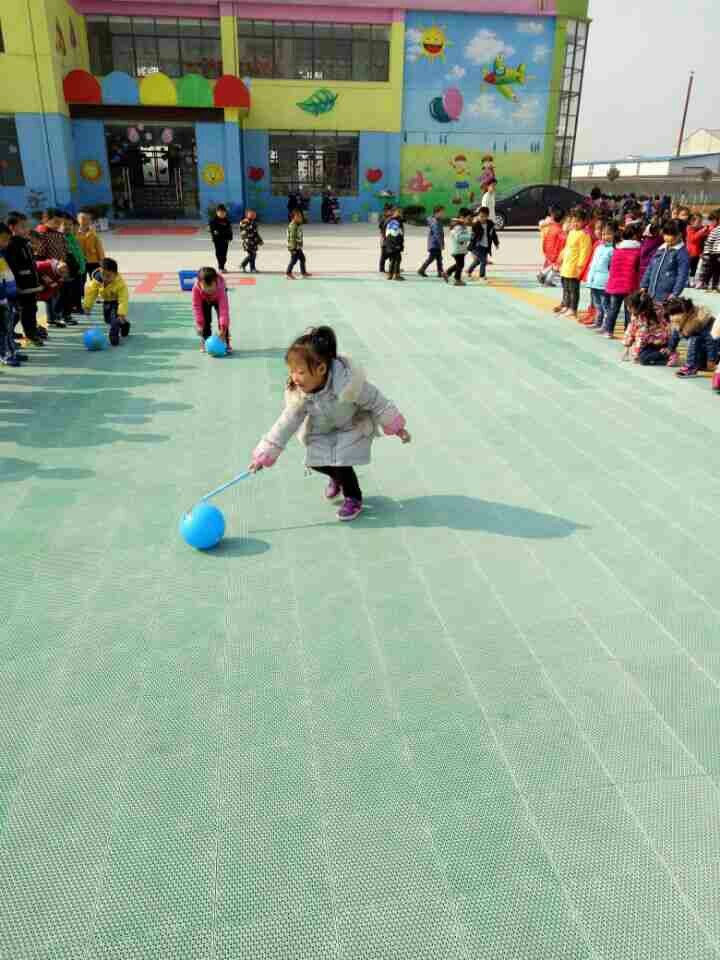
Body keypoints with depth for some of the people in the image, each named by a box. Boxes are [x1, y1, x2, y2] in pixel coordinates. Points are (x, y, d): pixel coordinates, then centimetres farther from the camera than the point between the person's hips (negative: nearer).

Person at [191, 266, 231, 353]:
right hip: (204, 301, 2)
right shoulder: (196, 288, -38)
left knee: (223, 320, -14)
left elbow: (224, 308, -45)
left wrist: (223, 327, -50)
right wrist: (199, 324, -32)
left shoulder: (220, 287, -44)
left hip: (217, 300, -2)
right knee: (205, 321, -6)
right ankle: (205, 341, 9)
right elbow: (196, 307, -29)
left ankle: (225, 342, -4)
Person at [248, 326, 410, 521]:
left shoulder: (348, 383, -38)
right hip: (322, 430, 5)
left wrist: (396, 427, -16)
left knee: (341, 462, -17)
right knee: (314, 461, -4)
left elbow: (377, 403, -24)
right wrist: (265, 453, -19)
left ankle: (353, 498, 13)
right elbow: (286, 423, -17)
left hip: (353, 426, -4)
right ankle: (336, 477, 32)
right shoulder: (299, 394, -25)